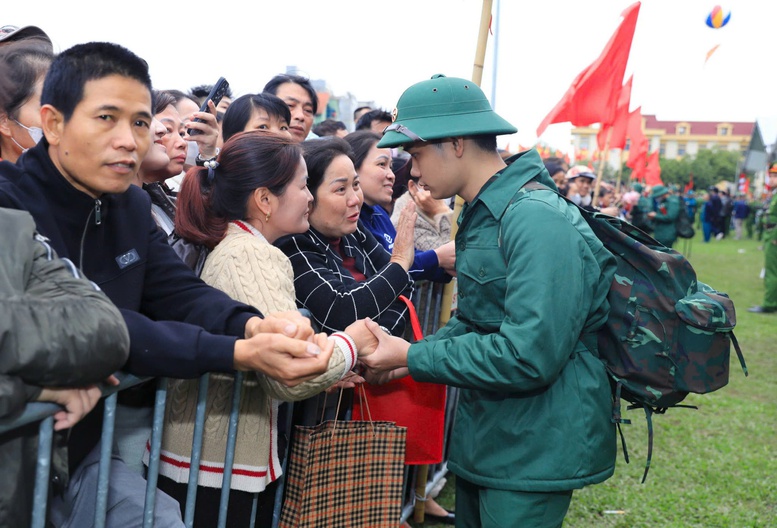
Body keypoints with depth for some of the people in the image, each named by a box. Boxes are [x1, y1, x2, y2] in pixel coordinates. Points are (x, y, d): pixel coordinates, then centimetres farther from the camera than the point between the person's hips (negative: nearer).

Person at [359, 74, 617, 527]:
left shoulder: (538, 219, -23)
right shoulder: (483, 215, 9)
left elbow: (529, 356, -28)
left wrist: (413, 358, -20)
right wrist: (408, 358, -2)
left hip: (534, 453, -9)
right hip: (484, 439, 9)